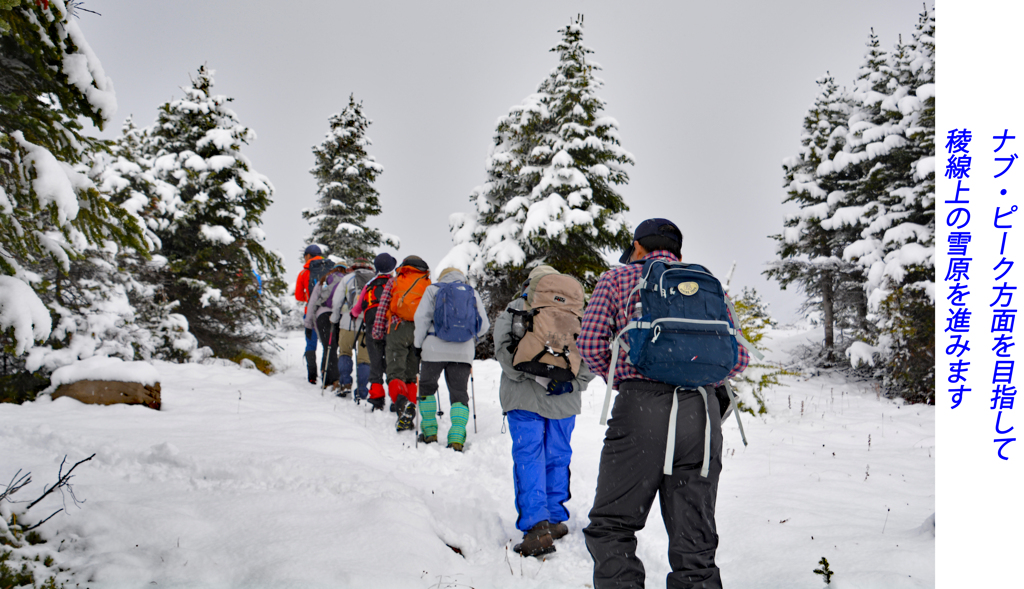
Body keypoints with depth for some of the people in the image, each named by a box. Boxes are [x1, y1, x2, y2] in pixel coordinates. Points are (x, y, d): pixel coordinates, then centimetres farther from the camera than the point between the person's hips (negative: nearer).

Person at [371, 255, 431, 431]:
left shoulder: (394, 281, 15)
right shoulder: (428, 284, 18)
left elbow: (382, 307, 6)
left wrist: (378, 332, 4)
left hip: (398, 328, -2)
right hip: (420, 331, 2)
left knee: (395, 372, -6)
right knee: (412, 375, 9)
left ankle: (401, 400, -36)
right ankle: (409, 415, -6)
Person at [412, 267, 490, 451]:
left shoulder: (433, 289, 7)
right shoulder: (472, 293, 13)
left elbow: (422, 317, -2)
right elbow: (484, 325, 9)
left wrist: (418, 343, 5)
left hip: (435, 349, -1)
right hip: (463, 353, 1)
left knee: (427, 387, 17)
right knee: (459, 393, 6)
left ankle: (430, 432, 16)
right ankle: (457, 438, -7)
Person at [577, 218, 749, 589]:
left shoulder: (619, 278, 13)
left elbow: (590, 343, 2)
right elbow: (738, 358, 14)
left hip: (642, 406, -3)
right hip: (702, 411, 3)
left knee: (611, 526, 6)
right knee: (694, 538, 8)